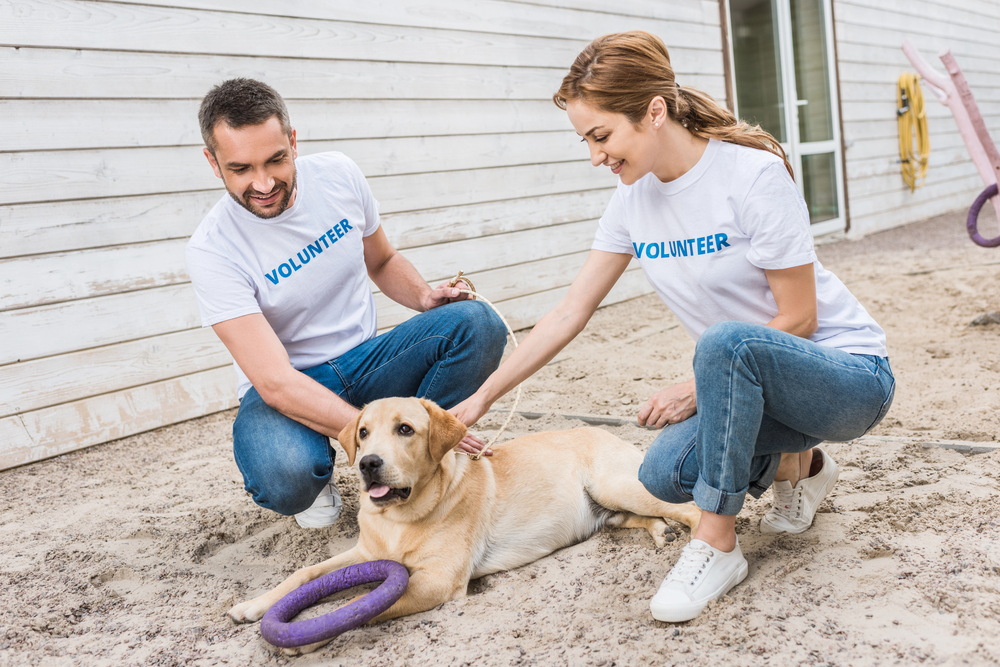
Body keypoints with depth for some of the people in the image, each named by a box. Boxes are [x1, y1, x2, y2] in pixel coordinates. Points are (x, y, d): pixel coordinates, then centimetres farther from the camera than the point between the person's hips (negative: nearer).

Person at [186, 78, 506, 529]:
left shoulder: (338, 175, -6)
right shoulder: (211, 251, -21)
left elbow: (382, 261, 14)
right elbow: (275, 383, -29)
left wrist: (425, 298, -9)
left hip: (365, 362, 4)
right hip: (288, 386, -4)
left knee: (478, 324, -22)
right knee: (284, 477, -38)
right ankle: (316, 476, 2)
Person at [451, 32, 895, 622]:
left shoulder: (754, 174, -21)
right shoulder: (633, 201, -1)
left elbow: (797, 318, -17)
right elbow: (569, 315, 1)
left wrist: (702, 387, -16)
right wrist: (480, 399, -1)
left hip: (849, 371, -6)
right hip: (749, 380, 6)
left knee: (728, 342, -37)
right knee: (665, 474, -19)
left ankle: (718, 543, -20)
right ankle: (796, 466, 11)